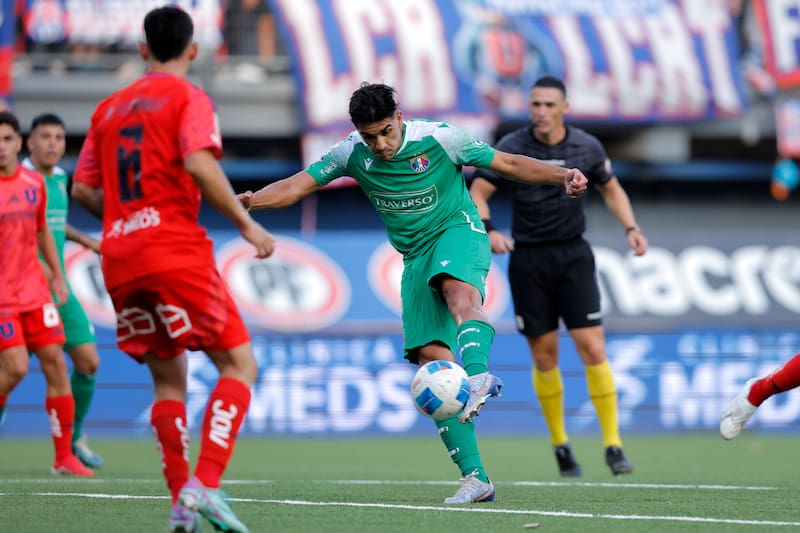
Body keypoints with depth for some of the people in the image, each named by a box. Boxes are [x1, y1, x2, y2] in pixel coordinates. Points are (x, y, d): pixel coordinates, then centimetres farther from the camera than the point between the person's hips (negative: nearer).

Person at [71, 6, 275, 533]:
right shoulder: (188, 98, 0)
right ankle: (205, 485, -19)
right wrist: (247, 224, -11)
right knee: (238, 364, -3)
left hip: (120, 262, 6)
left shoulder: (110, 108, 18)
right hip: (178, 252, -6)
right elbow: (200, 164, -17)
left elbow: (83, 189, 16)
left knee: (169, 379, 14)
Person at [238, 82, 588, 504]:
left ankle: (478, 376, -66)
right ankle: (475, 477, -9)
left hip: (458, 231, -4)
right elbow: (296, 186, -6)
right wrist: (251, 200, -26)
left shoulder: (438, 138, -11)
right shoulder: (352, 155, -3)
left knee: (458, 290, -40)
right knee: (431, 359, -9)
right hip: (416, 258, 4)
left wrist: (563, 176, -16)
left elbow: (509, 164, -4)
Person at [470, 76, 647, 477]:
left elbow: (611, 189, 15)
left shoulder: (587, 147, -1)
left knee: (593, 348, -10)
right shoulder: (511, 148, -7)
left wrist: (631, 228, 0)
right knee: (544, 354, 3)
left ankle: (613, 446, -5)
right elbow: (477, 193, -4)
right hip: (528, 260, -1)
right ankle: (561, 447, 19)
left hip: (573, 256, 1)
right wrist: (488, 231, -23)